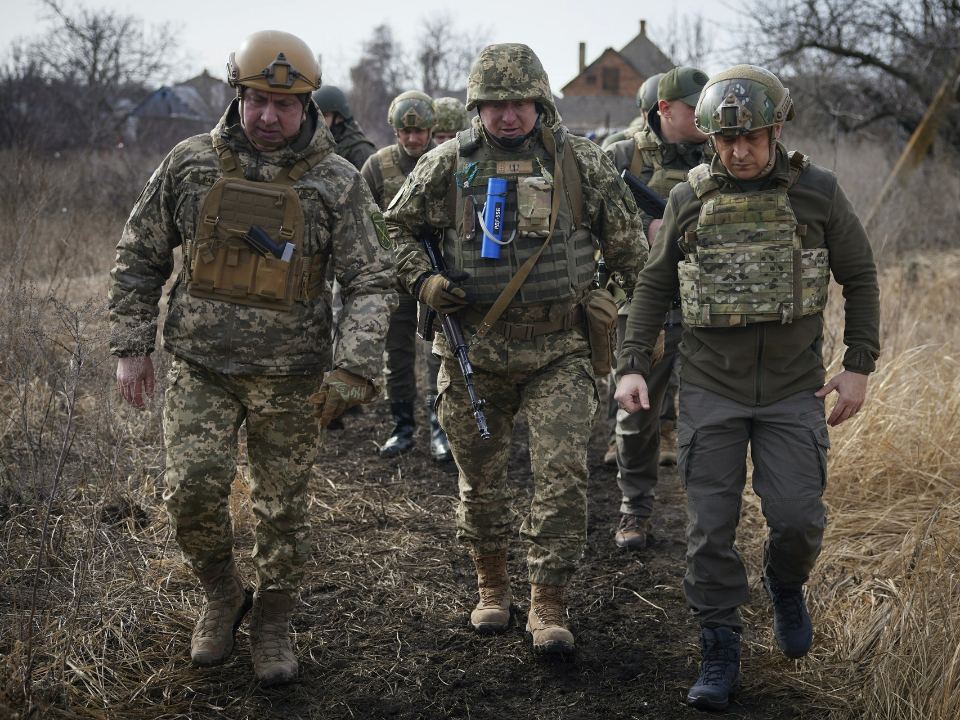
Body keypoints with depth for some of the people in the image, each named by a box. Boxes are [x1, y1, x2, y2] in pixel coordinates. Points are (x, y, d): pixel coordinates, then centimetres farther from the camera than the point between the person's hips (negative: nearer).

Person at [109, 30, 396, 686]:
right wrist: (132, 345, 3)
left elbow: (373, 282, -7)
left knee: (284, 506, 8)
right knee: (193, 487, -12)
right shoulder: (190, 164, -1)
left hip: (291, 378, -1)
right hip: (202, 367, 1)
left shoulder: (338, 183, -6)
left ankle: (274, 623, 30)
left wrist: (353, 370, -20)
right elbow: (140, 257, 8)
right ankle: (222, 595, 17)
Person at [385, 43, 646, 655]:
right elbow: (396, 228, 12)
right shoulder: (447, 164, 1)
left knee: (563, 472, -10)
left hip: (560, 351, -1)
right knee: (480, 476, 11)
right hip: (474, 350, 1)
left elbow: (628, 242, 9)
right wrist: (422, 280, -5)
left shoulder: (581, 161, 0)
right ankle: (492, 586, 31)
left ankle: (548, 605, 1)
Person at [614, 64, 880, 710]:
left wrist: (859, 365, 0)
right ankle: (720, 656, 13)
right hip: (711, 389, 1)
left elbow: (859, 277, 7)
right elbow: (655, 287, 9)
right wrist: (632, 365, 0)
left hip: (794, 389, -1)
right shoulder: (689, 200, 2)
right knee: (712, 527, 0)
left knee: (798, 517, -7)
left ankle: (786, 586, 28)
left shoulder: (818, 192, -1)